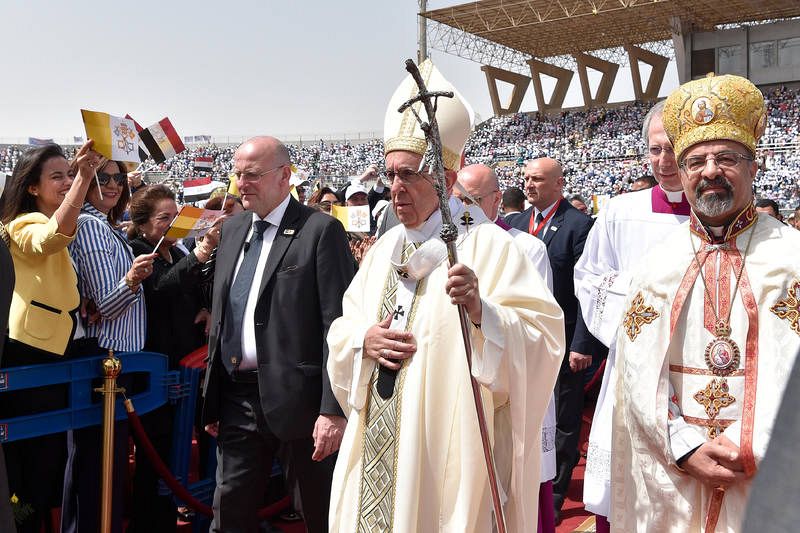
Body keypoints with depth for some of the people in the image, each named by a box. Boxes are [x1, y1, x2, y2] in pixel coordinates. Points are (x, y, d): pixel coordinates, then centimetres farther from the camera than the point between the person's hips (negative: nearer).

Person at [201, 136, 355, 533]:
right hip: (237, 398, 6)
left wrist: (333, 409, -18)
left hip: (298, 397, -5)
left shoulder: (321, 230, -9)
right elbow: (220, 315, 16)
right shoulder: (231, 229, 12)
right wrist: (213, 397, 15)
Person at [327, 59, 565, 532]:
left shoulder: (485, 245, -9)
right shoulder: (386, 248, 10)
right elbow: (343, 331, 15)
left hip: (448, 447, -6)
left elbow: (544, 335, -16)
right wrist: (364, 340, -7)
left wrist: (482, 312, -32)